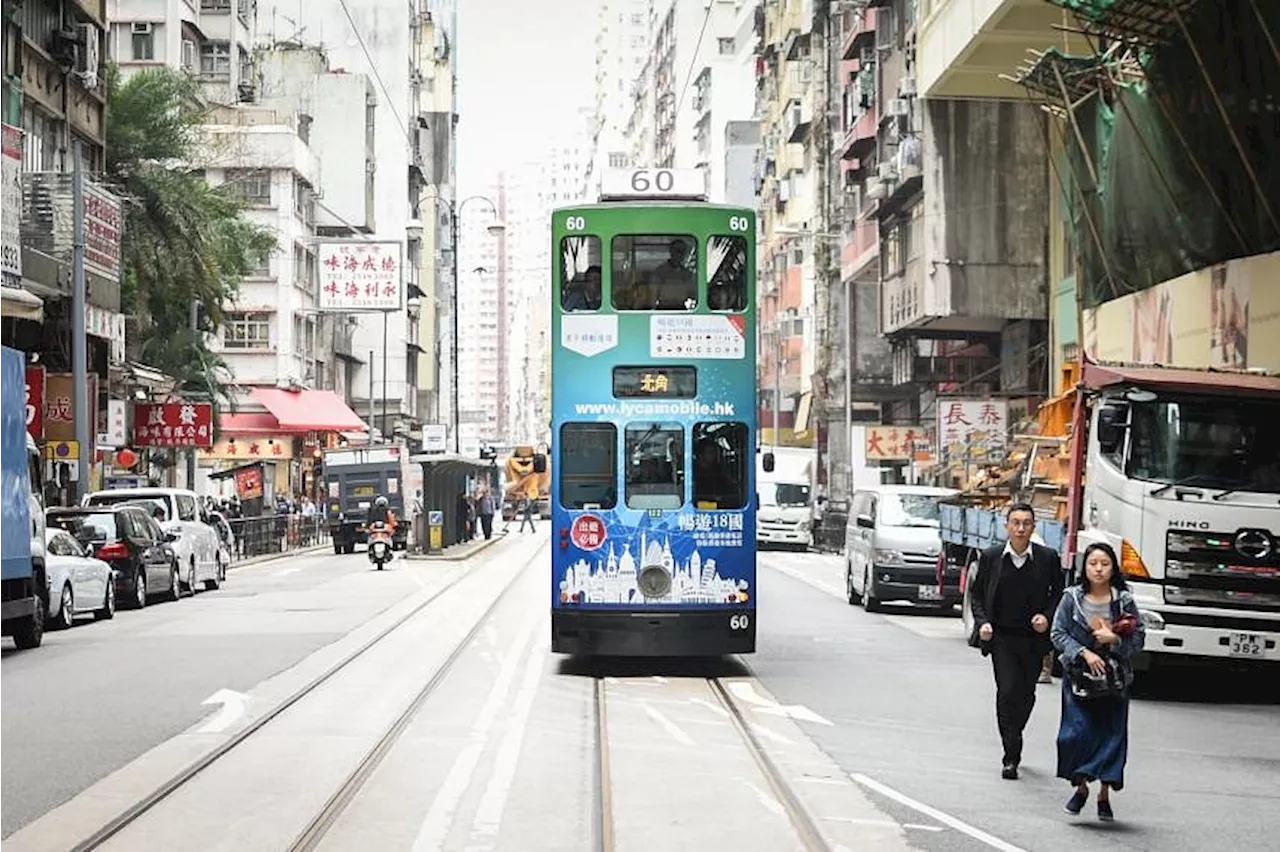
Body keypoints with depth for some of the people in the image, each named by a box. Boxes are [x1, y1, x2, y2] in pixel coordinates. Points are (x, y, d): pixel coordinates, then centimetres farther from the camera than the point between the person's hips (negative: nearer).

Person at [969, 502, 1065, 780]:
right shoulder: (991, 557, 0)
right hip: (1001, 637, -1)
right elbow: (976, 594, 9)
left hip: (1033, 639, 1)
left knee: (1026, 695, 10)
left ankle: (1012, 741, 37)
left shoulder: (1048, 558, -1)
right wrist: (982, 622, -6)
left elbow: (1059, 594, 8)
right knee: (1007, 691, -13)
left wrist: (1047, 616, -10)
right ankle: (1011, 757, -9)